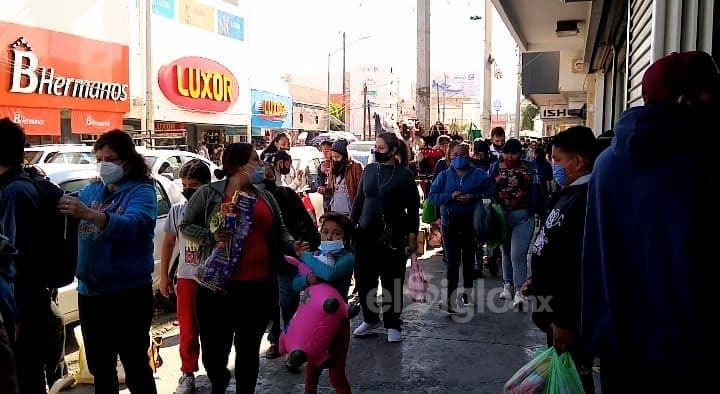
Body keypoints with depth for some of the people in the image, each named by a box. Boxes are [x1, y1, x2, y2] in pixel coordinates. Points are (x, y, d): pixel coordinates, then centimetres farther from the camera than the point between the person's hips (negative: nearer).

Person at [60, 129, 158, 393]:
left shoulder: (142, 191, -10)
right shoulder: (92, 190, 11)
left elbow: (131, 225, -29)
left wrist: (89, 214, -43)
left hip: (128, 294, -6)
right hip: (90, 292, 7)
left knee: (135, 367, 5)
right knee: (99, 366, 21)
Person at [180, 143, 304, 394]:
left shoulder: (265, 196, 12)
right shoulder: (208, 193, 1)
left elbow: (280, 232, 17)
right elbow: (186, 226, 5)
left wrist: (293, 247, -2)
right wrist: (212, 236, -13)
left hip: (260, 286, 3)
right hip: (219, 285, -3)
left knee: (249, 349, 11)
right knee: (214, 352, 3)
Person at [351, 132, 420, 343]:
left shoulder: (404, 174, -5)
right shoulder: (369, 170, 7)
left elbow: (413, 207, -3)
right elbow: (359, 199, 13)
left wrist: (412, 235, -7)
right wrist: (351, 224, 9)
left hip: (393, 236, -4)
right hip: (365, 234, 4)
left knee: (392, 281, 5)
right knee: (364, 279, 9)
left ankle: (393, 325, 18)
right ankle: (369, 319, 27)